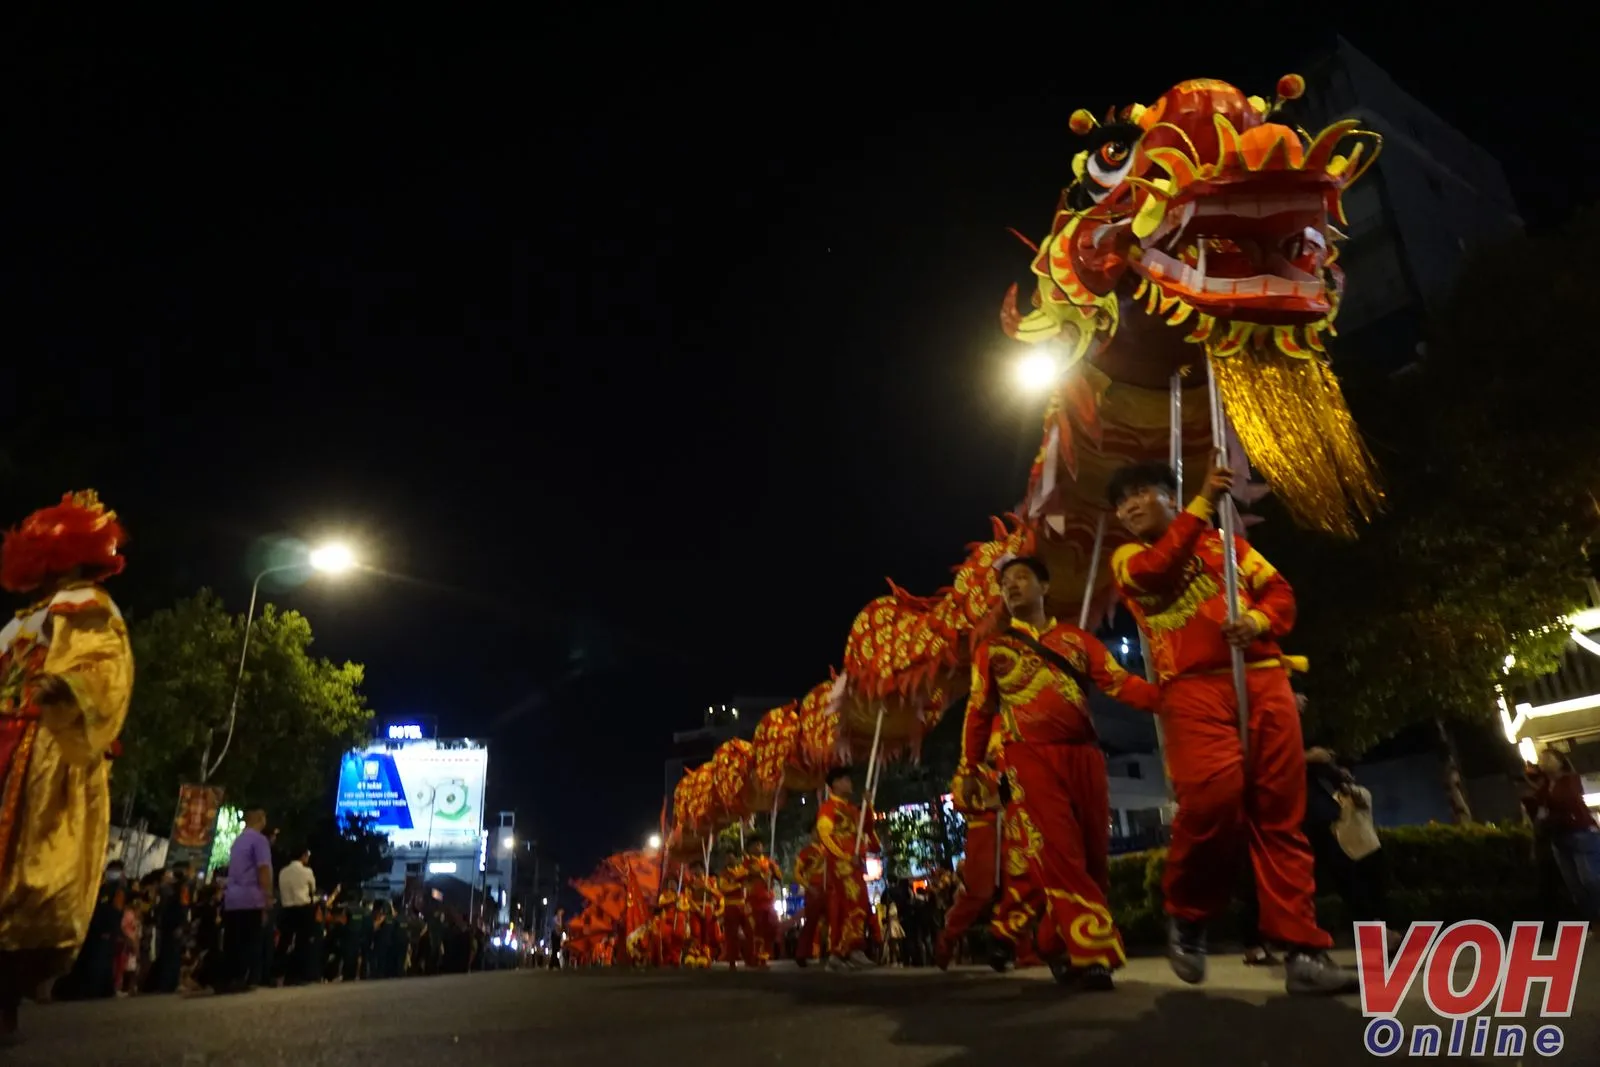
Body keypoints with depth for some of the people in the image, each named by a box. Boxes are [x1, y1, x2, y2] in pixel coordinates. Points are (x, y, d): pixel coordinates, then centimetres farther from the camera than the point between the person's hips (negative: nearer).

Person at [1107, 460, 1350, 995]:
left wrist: (1257, 621, -7)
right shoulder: (1127, 558, 15)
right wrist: (1205, 502, -8)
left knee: (1280, 814, -3)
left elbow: (1279, 591, 15)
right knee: (1214, 796, -23)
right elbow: (1155, 570, -8)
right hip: (1194, 689, -3)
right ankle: (1186, 913, -1)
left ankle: (1304, 951, 0)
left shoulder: (1225, 541, 23)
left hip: (1263, 680, 3)